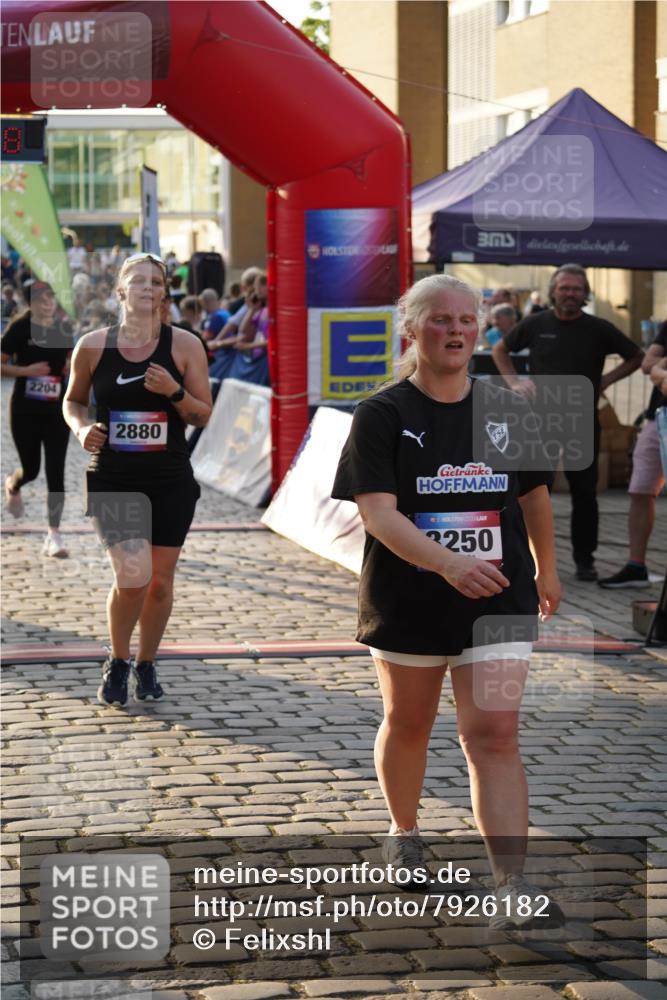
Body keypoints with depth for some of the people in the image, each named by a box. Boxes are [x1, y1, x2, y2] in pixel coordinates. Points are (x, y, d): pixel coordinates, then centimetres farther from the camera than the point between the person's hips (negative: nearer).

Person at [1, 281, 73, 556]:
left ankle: (53, 536, -2)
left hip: (56, 410, 3)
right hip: (25, 410, -2)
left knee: (55, 473, -5)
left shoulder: (62, 330, 3)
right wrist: (26, 370, -21)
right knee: (31, 469, 8)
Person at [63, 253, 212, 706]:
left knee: (160, 580, 6)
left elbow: (203, 415, 2)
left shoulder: (184, 345, -1)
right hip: (113, 479, -1)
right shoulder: (93, 346, -1)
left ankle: (146, 665, 29)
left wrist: (174, 392, -17)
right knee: (133, 575, -14)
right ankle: (117, 663, 12)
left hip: (170, 481, 2)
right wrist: (82, 428, -7)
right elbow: (73, 400, 14)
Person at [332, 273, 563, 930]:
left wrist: (545, 570, 26)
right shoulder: (382, 415, -8)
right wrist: (447, 562, -33)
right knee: (408, 725, 17)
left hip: (498, 600, 1)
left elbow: (535, 493, 17)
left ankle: (513, 885, -13)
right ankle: (403, 833, 44)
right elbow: (378, 513, -19)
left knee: (493, 735, -10)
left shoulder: (509, 411, 2)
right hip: (407, 599, -1)